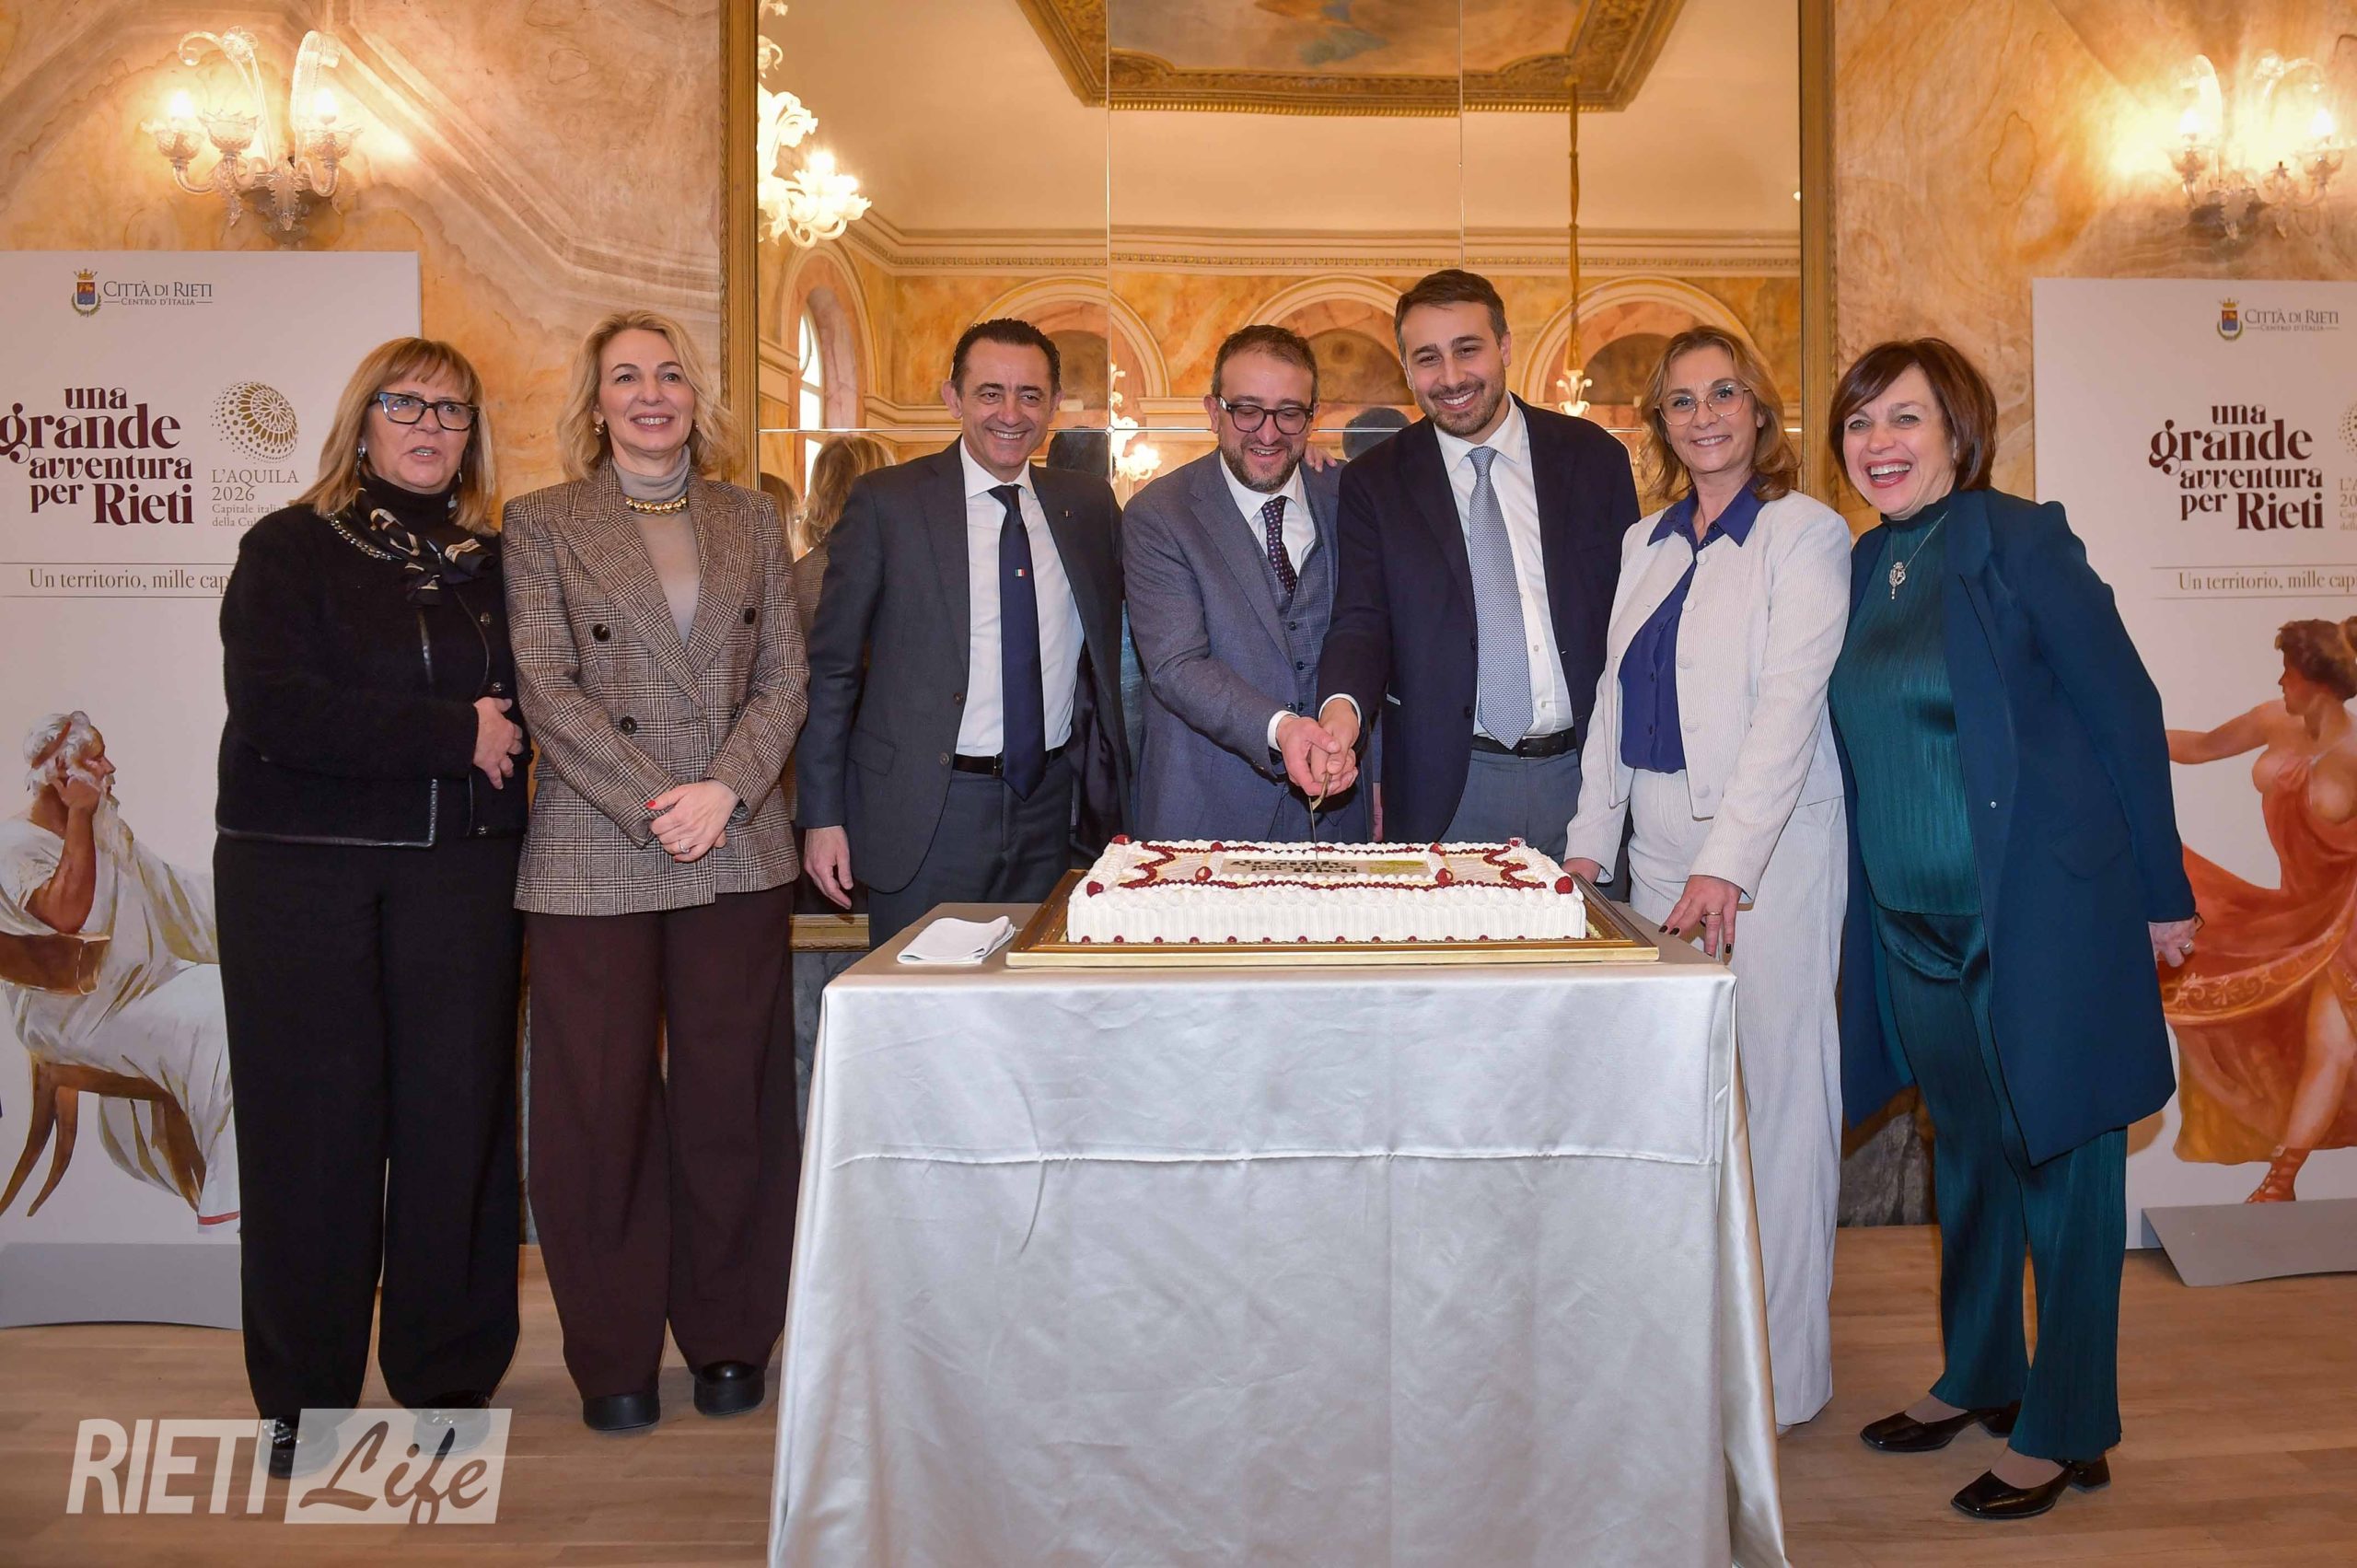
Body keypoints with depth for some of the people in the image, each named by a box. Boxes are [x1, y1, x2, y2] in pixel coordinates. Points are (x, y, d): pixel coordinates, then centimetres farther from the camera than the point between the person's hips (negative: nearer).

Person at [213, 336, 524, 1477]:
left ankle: (448, 1377, 18)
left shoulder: (497, 564, 13)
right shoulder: (290, 549, 3)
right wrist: (452, 735, -13)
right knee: (312, 1125, 3)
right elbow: (271, 711, -11)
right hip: (301, 871, -2)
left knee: (457, 1113, 3)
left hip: (461, 871, 2)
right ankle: (303, 1397, 19)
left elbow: (531, 708, 13)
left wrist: (505, 741, -7)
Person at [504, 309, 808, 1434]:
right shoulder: (544, 524, 6)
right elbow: (548, 691, -3)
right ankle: (613, 1358, 18)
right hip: (592, 856, -2)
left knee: (730, 1098, 6)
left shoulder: (751, 521, 13)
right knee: (600, 1103, 3)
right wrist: (657, 807, -12)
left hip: (738, 850, 2)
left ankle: (729, 1338, 22)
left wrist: (723, 791, -8)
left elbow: (785, 679, 7)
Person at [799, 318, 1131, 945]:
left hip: (1050, 806, 4)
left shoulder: (1089, 504, 8)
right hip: (927, 815, -3)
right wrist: (823, 816, -5)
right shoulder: (887, 502, -4)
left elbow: (1108, 645, 18)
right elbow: (831, 664, -3)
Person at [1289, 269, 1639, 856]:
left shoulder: (1593, 457, 6)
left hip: (1584, 779, 2)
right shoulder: (1373, 483, 2)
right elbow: (1361, 622, -4)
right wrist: (1343, 709, -26)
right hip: (1446, 791, -1)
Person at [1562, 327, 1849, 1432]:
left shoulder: (1805, 535, -4)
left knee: (1771, 1089, 1)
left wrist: (1725, 864, -24)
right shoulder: (1646, 545, 15)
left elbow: (1789, 706, -15)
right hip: (1659, 845, 6)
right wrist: (1590, 839, 8)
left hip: (1765, 847, -5)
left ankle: (1776, 1372, 14)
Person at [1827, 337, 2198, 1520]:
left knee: (2058, 1157, 4)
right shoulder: (1862, 569, 8)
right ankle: (1978, 1377, 36)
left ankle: (2065, 1431, 19)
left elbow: (2124, 708, -8)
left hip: (2042, 908, -6)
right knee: (1965, 1147, 18)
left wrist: (2160, 890, -7)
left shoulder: (2018, 540, -10)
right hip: (1916, 922, 6)